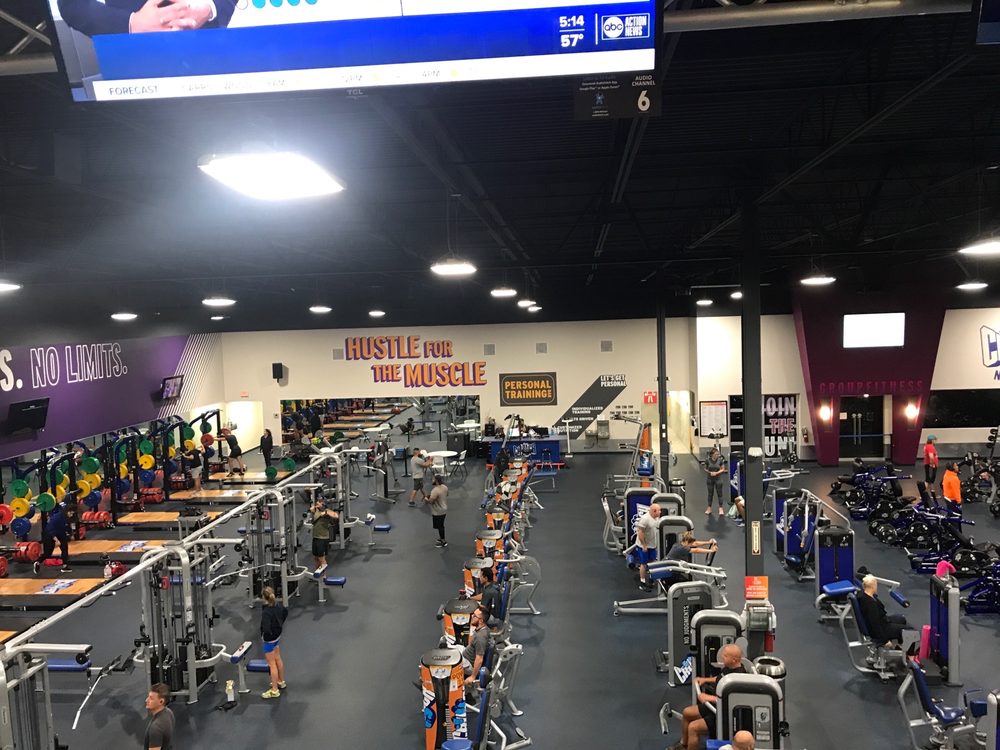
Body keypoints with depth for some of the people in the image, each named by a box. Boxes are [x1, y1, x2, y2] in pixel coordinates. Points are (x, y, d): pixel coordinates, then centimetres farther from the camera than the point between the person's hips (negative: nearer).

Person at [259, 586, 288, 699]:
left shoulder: (266, 612, -31)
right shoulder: (278, 605, -7)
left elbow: (266, 629, -38)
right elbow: (285, 612, 14)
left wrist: (268, 635, -17)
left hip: (270, 639, -8)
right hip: (277, 635, 8)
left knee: (272, 664, 5)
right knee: (278, 659, 24)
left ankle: (275, 691, 17)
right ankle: (281, 682, 42)